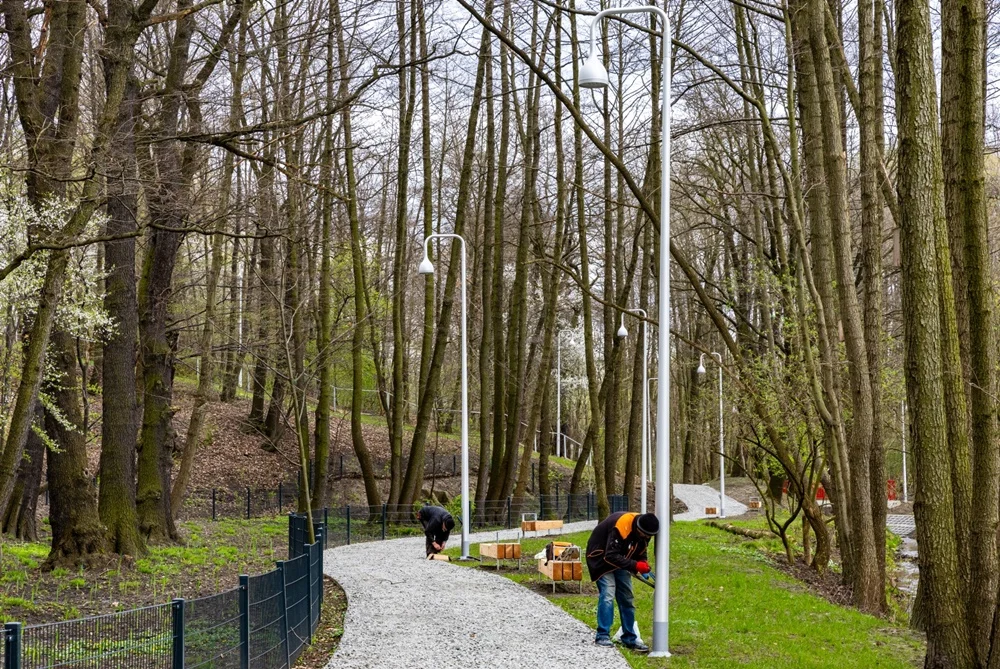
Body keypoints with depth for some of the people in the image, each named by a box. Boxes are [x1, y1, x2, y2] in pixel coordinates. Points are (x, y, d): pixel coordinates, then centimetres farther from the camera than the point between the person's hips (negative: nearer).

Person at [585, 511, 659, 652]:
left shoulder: (643, 531, -10)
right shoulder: (621, 527, -36)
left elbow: (640, 551, 7)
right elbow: (611, 557, -36)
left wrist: (643, 563, -14)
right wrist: (635, 566, -39)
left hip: (619, 559, 8)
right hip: (602, 558, -8)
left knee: (627, 598, 5)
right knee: (607, 594, -19)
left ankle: (629, 638, 12)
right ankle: (602, 636, -14)